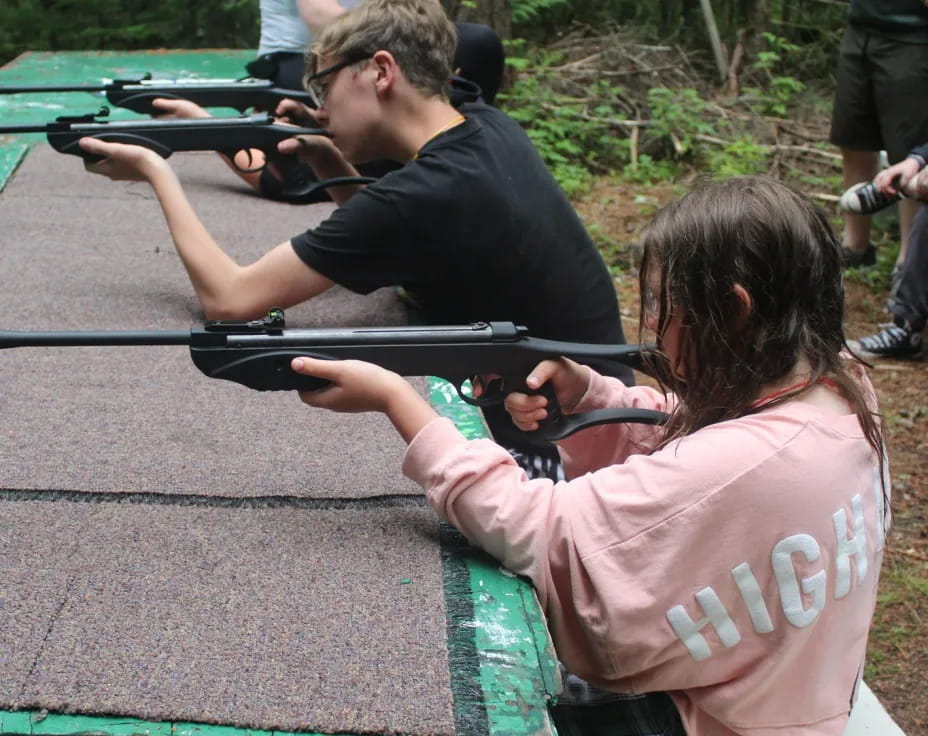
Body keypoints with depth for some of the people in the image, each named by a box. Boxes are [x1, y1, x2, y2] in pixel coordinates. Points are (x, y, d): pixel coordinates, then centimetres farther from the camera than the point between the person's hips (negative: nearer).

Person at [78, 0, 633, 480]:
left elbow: (228, 297, -17)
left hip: (559, 457, -8)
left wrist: (158, 173, -5)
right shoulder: (493, 130, 0)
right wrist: (337, 173, 2)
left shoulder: (421, 195, -24)